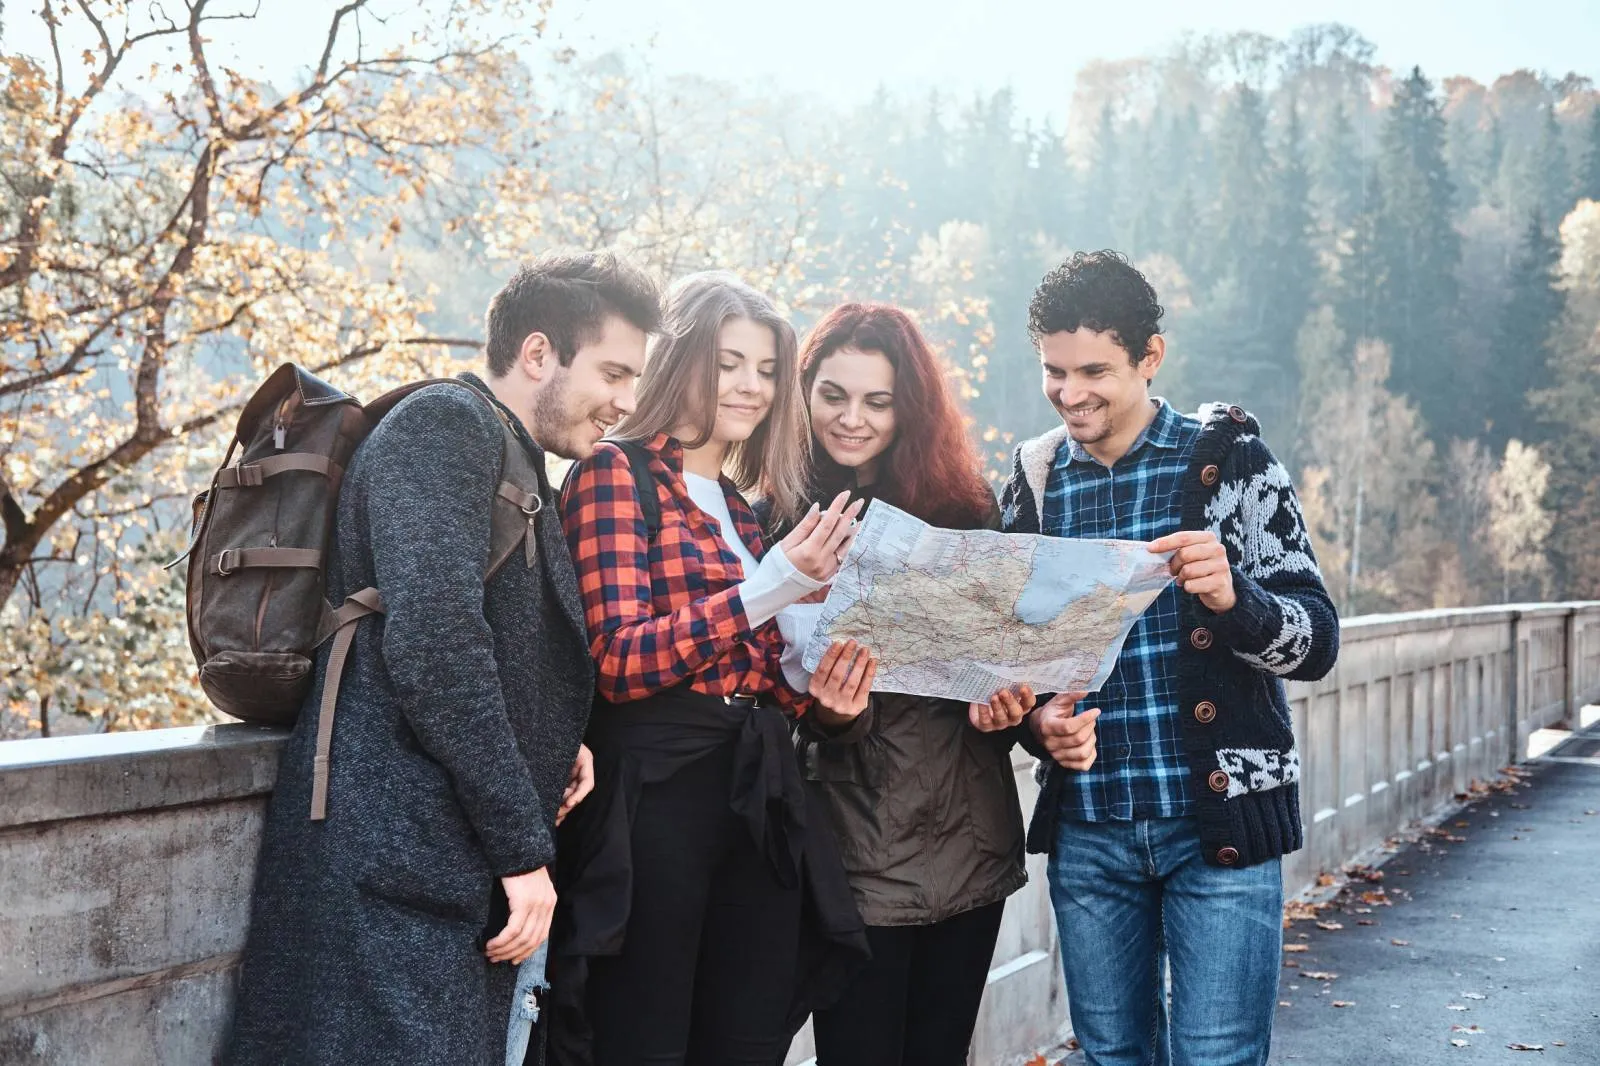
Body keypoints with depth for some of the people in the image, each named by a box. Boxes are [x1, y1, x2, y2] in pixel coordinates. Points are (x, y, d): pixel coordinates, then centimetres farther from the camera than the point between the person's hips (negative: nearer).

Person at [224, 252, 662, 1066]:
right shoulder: (445, 425, -8)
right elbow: (433, 639, -20)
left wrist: (555, 742, 6)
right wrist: (524, 847, -16)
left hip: (466, 872, 10)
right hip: (394, 864, -9)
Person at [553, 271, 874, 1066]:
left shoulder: (745, 505, 19)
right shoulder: (615, 473, -4)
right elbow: (620, 659, -15)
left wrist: (811, 691, 3)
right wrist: (775, 585, -19)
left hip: (758, 806, 7)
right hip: (653, 805, -7)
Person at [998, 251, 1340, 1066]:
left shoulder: (1228, 459, -3)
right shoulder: (1035, 482, 7)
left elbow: (1316, 642, -7)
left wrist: (1232, 597, -28)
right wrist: (1037, 718, -9)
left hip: (1221, 822, -3)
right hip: (1086, 830, 4)